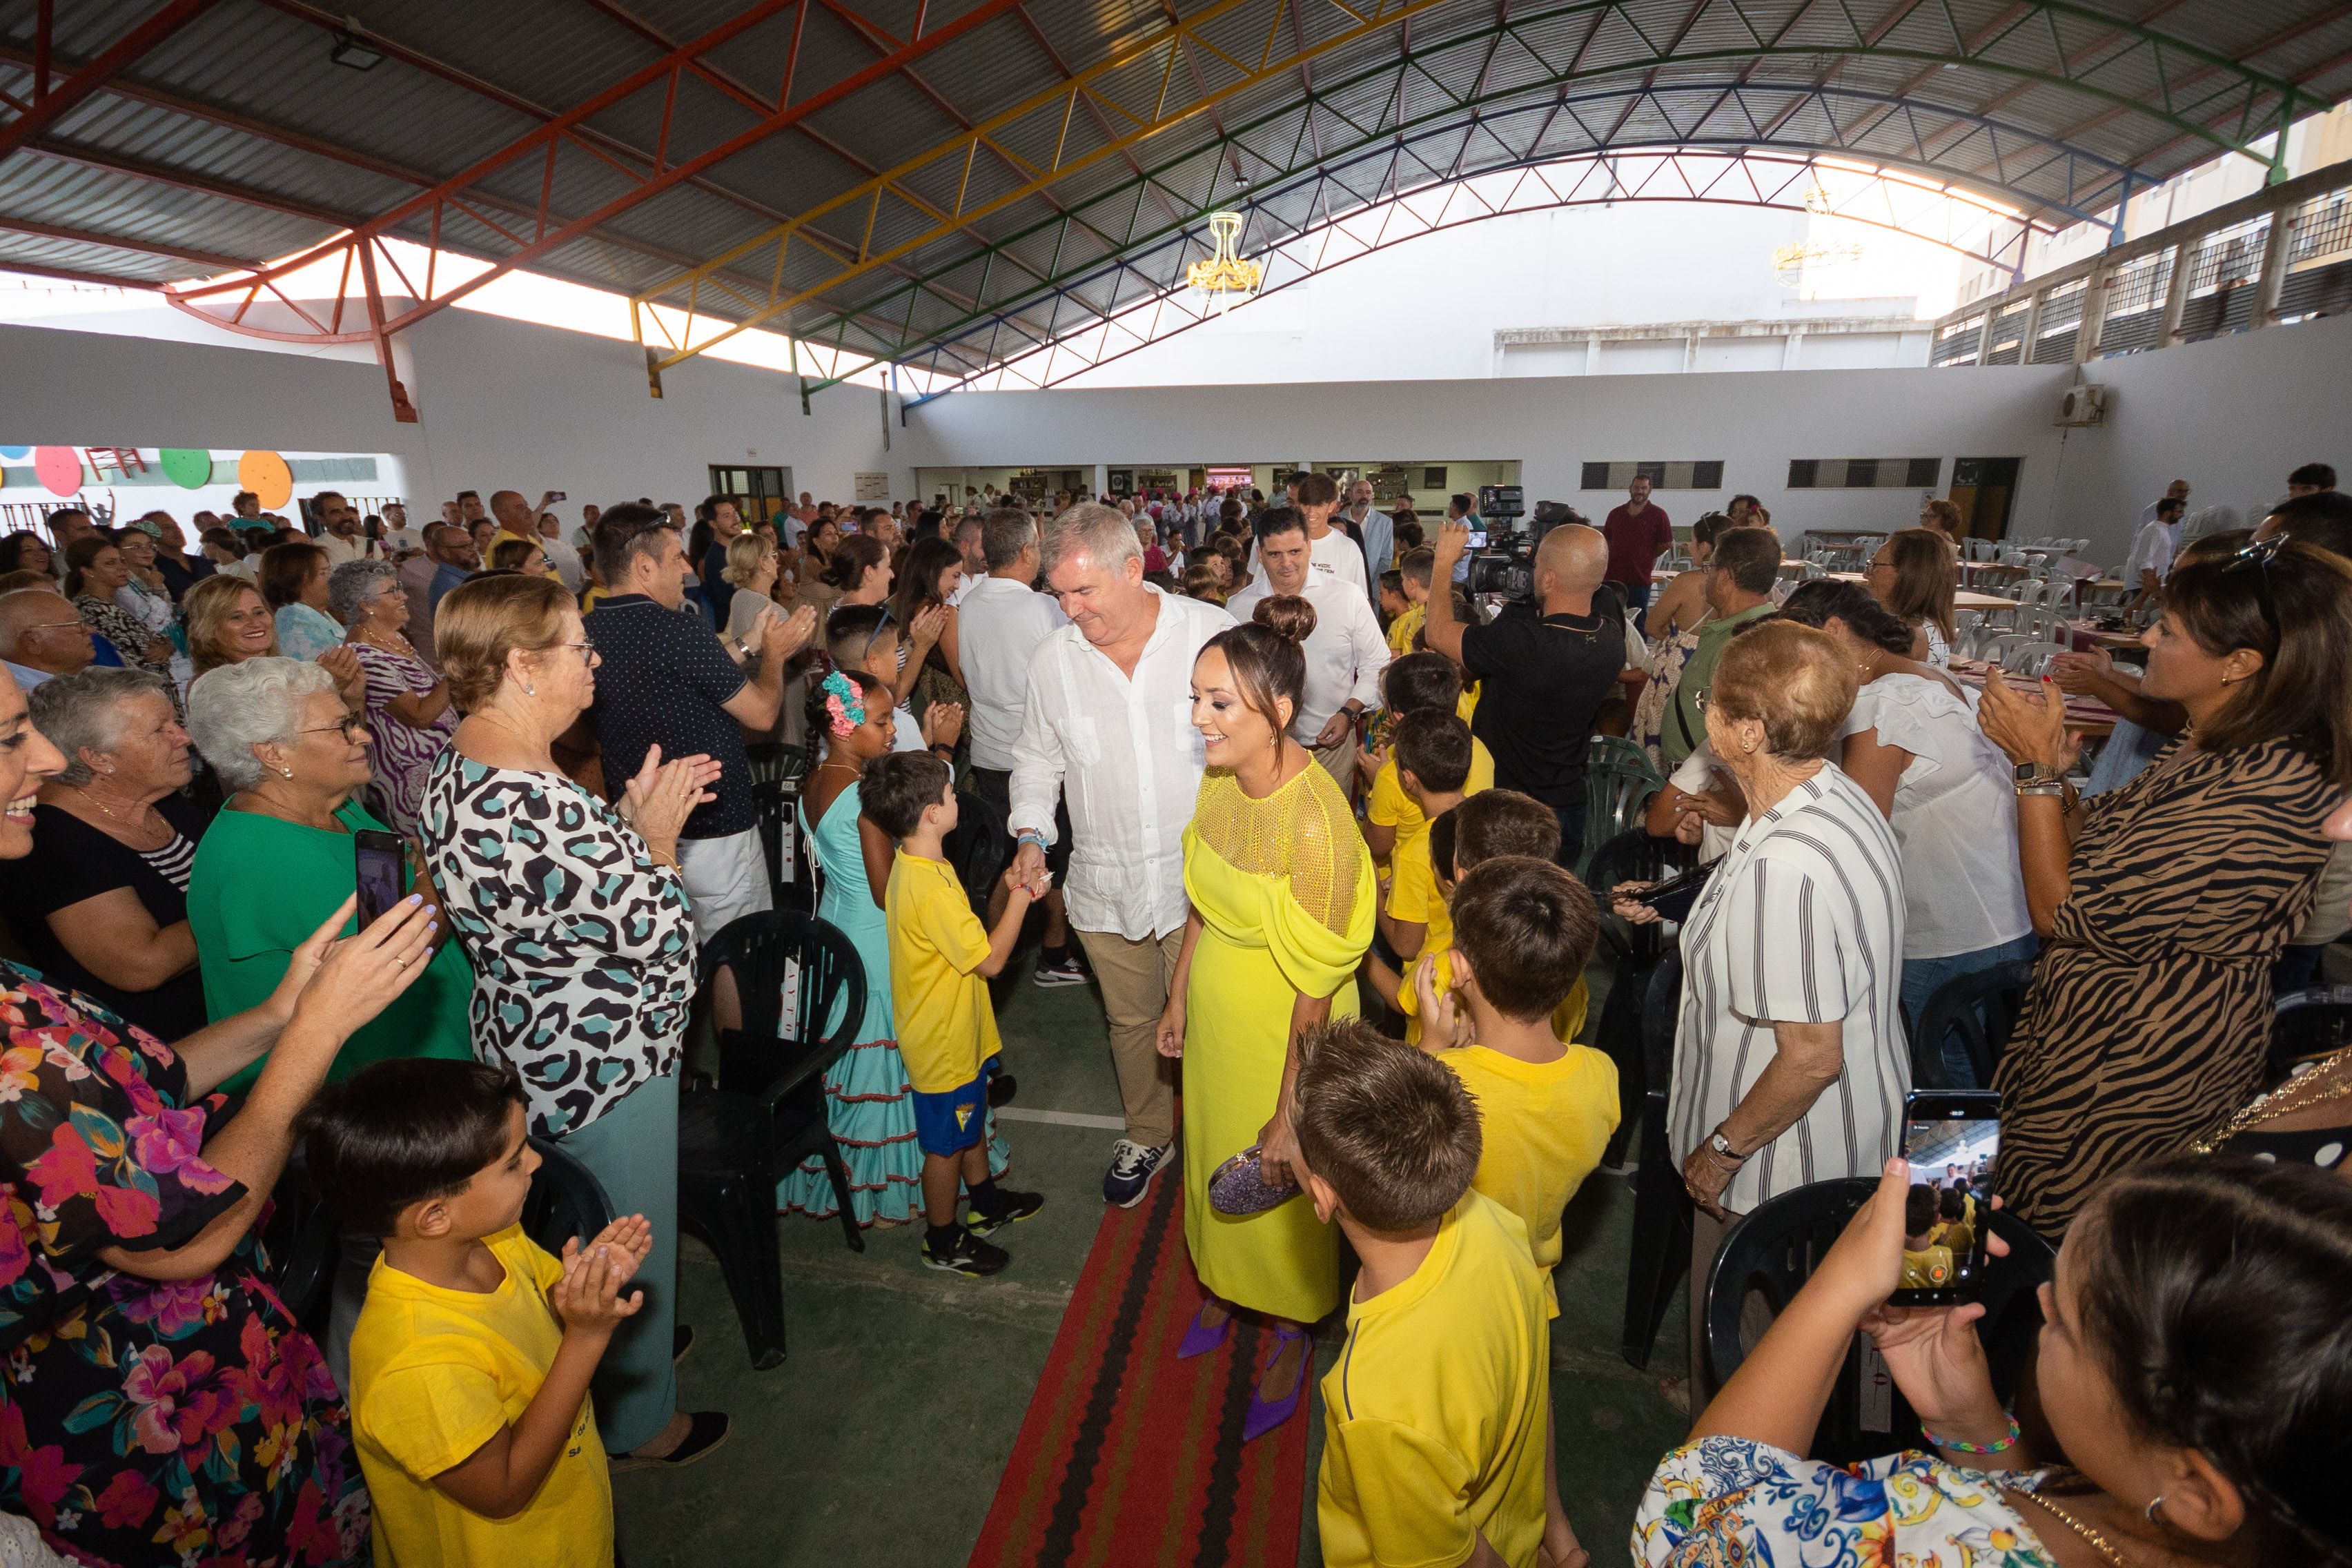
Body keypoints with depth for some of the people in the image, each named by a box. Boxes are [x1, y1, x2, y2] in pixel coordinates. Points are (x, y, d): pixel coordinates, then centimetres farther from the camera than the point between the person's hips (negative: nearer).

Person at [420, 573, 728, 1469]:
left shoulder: (462, 770, -1)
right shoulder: (532, 804, -34)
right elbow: (660, 938, -28)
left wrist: (632, 815, 2)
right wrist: (657, 834, -14)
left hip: (533, 1047, 10)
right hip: (602, 1064, -10)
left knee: (589, 1231, 30)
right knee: (635, 1241, 14)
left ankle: (632, 1344, 54)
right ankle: (641, 1421, 37)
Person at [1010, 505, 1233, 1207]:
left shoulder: (1211, 632, -11)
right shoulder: (1053, 658, -2)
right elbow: (1037, 757, 11)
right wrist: (1031, 833, -4)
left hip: (1199, 875, -2)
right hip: (1104, 881, 3)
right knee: (1130, 1019, 20)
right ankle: (1145, 1135, 45)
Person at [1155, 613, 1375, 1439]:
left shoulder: (1316, 821, -32)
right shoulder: (1220, 780, -9)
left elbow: (1314, 986, -25)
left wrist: (1290, 1115, -18)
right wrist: (1178, 998, 14)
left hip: (1283, 1036, -6)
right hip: (1216, 1019, 6)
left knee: (1277, 1188, 18)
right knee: (1213, 1161, 27)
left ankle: (1291, 1334, 48)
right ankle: (1224, 1287, 58)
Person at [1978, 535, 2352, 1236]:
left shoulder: (2259, 792, -27)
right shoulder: (2214, 748, 4)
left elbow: (2064, 912, -25)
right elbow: (2101, 858, 8)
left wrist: (2039, 768, -21)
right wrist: (2054, 769, -6)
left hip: (2134, 1068, -9)